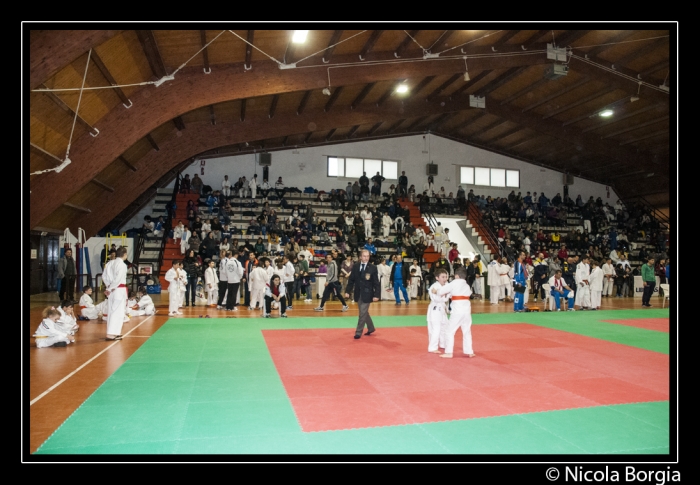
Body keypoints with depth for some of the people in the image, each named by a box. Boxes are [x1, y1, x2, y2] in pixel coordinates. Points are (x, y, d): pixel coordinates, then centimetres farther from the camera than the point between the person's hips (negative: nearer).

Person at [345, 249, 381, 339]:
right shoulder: (355, 266, 1)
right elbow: (351, 280, 5)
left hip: (367, 294, -4)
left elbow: (376, 283, -8)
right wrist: (348, 291, -1)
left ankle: (358, 332, 8)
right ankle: (371, 328, 36)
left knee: (362, 313, -3)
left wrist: (376, 295, -14)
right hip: (358, 294, 4)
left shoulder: (373, 268, -8)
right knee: (364, 312, 17)